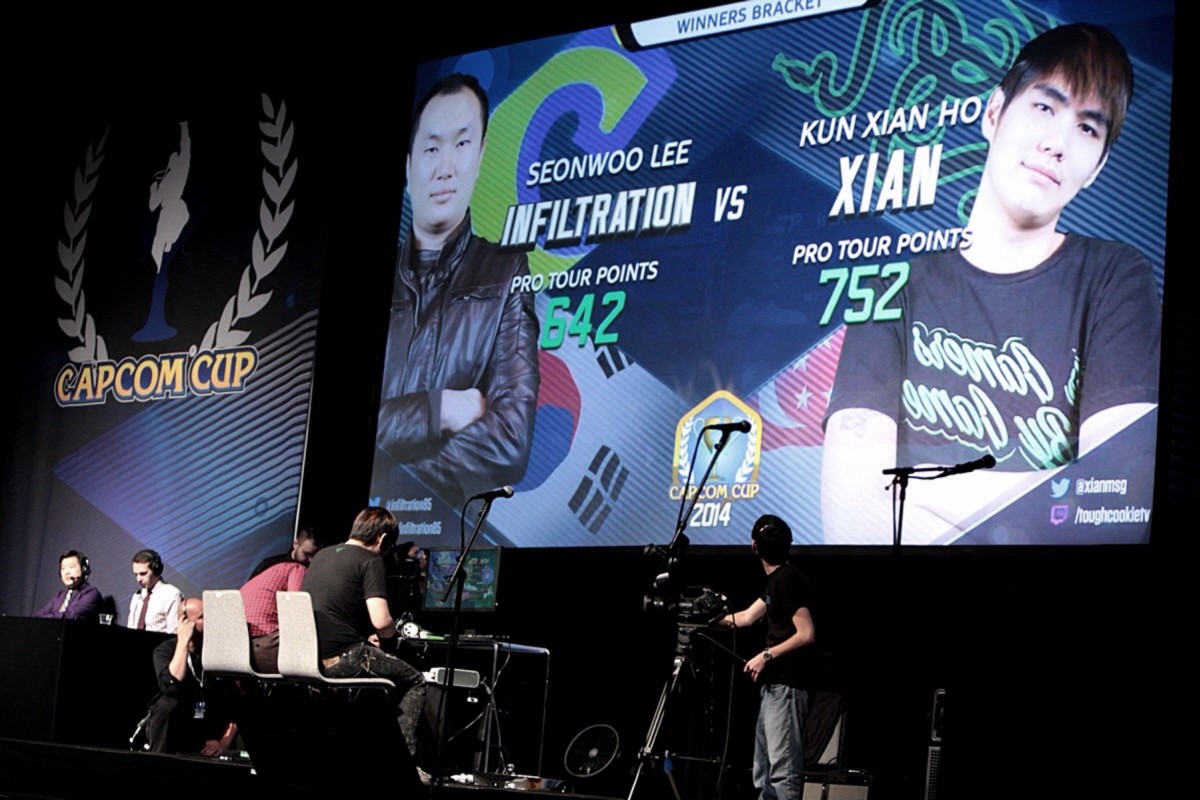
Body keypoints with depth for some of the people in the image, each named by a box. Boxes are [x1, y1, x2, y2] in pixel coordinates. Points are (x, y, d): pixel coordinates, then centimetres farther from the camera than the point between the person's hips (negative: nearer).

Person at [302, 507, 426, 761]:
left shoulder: (321, 556, 17)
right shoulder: (370, 560, -5)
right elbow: (380, 621, -15)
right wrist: (391, 635, 7)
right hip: (340, 660, -8)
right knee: (414, 682, 11)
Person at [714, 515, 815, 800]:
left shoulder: (788, 580, -14)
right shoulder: (776, 579, 16)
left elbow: (807, 635, -20)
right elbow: (747, 617, 27)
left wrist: (767, 655, -17)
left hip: (786, 688, -10)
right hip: (773, 687, 10)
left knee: (783, 771, -15)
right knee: (764, 775, 11)